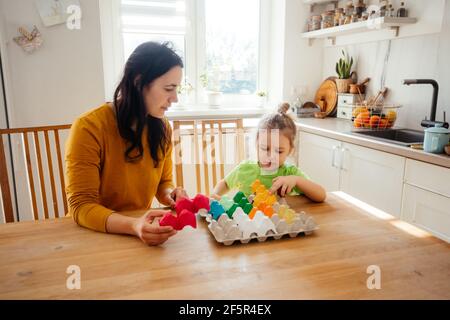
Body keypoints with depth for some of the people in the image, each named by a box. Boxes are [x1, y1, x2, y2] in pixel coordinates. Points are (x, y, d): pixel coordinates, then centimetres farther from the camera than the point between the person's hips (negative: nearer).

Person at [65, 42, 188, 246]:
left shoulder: (162, 127, -2)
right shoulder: (89, 127, -17)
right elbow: (81, 206, -18)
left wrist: (170, 194, -13)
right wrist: (134, 226, -34)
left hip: (142, 232, 4)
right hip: (93, 234, -4)